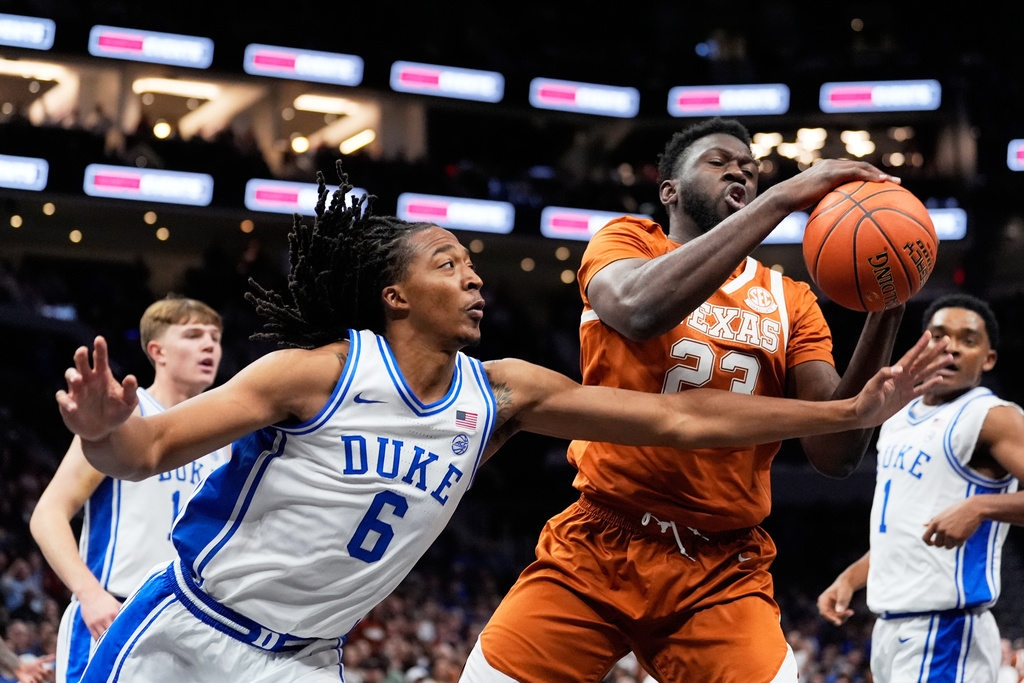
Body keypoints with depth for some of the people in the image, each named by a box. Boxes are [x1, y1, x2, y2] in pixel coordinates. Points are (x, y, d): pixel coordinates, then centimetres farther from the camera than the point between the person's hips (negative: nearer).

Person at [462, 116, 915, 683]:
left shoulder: (789, 302, 9)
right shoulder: (624, 241, 2)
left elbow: (834, 454, -3)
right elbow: (640, 310, -24)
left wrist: (884, 317, -17)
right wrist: (785, 195, -25)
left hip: (722, 576, 2)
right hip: (595, 550, -1)